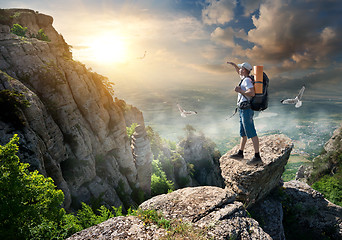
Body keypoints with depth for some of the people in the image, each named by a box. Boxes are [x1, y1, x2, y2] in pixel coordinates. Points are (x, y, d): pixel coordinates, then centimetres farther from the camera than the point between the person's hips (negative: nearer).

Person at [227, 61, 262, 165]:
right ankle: (240, 153, 29)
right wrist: (233, 64, 36)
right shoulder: (245, 78, 17)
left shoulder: (247, 80, -11)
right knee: (243, 133, 17)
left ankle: (257, 157, -12)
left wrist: (239, 91, -18)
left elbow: (252, 93, -25)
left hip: (246, 110, -10)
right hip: (243, 111, 10)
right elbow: (239, 73, 40)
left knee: (251, 133, -12)